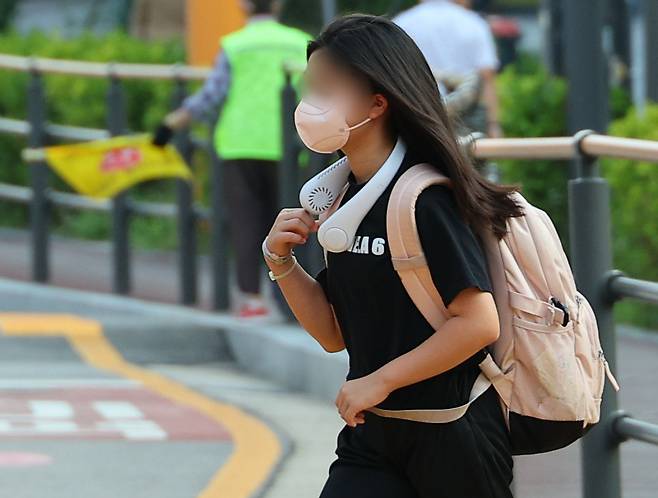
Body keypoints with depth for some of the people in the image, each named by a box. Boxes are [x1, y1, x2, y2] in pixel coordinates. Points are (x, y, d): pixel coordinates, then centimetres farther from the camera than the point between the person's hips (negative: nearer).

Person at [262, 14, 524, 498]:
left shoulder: (426, 199, -18)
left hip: (449, 437, -7)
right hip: (371, 435, 7)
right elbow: (335, 335, 11)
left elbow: (479, 323, -23)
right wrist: (282, 262, -3)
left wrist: (380, 381, -18)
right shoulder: (344, 199, 7)